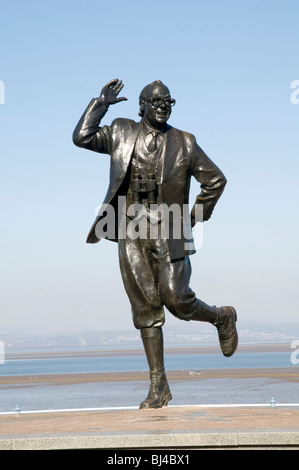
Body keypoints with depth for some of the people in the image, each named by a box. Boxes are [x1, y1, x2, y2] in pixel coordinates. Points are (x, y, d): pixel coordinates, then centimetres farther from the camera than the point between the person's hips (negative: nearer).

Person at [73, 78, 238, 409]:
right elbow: (81, 138, 1)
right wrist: (102, 103, 0)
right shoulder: (121, 134, 8)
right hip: (132, 234, 2)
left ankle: (222, 318, 22)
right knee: (145, 309, 2)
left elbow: (215, 180, 9)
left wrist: (196, 216, 5)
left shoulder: (184, 143, 4)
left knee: (176, 299, -12)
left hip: (168, 233, -2)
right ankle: (158, 387, 8)